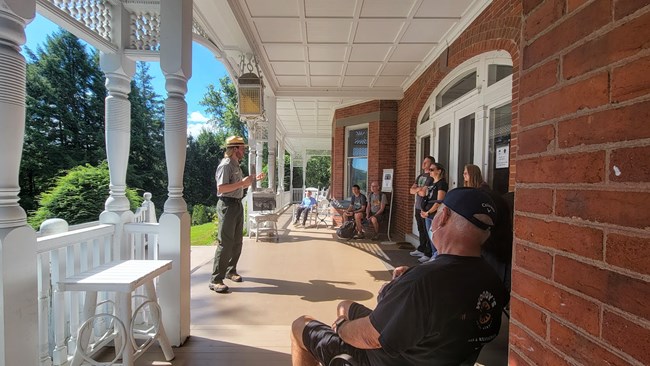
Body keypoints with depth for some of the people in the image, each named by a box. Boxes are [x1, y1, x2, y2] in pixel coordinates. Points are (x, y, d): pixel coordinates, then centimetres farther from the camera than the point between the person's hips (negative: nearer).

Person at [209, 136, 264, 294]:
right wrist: (243, 182, -24)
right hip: (227, 205, -10)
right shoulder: (225, 165, -14)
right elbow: (221, 188, -24)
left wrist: (254, 179, 17)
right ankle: (215, 280, 0)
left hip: (237, 204, 10)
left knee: (237, 241, 15)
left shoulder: (236, 165, 16)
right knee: (225, 243, -8)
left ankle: (231, 271, 29)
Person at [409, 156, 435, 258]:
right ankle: (421, 249, 23)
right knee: (421, 230, 14)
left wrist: (417, 189, -1)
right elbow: (412, 190, 12)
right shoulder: (420, 176, 18)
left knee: (427, 231, -5)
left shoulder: (432, 177, -8)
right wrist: (419, 189, -6)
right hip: (418, 207, 8)